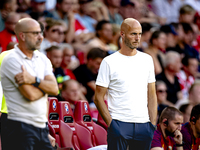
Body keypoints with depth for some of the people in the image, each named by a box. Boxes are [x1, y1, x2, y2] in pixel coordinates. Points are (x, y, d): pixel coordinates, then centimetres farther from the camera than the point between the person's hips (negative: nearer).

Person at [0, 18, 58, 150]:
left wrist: (34, 80, -15)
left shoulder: (42, 58, 13)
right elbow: (31, 94, -17)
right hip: (21, 127, -7)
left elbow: (55, 89, 0)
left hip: (42, 126, 7)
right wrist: (45, 85, 2)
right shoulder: (12, 60, -10)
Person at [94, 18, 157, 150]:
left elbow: (152, 95, 14)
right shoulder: (109, 62, -1)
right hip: (119, 124, -4)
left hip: (143, 125, 4)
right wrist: (111, 124, -10)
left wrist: (153, 124, 5)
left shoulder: (147, 60, 12)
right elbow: (98, 98, -2)